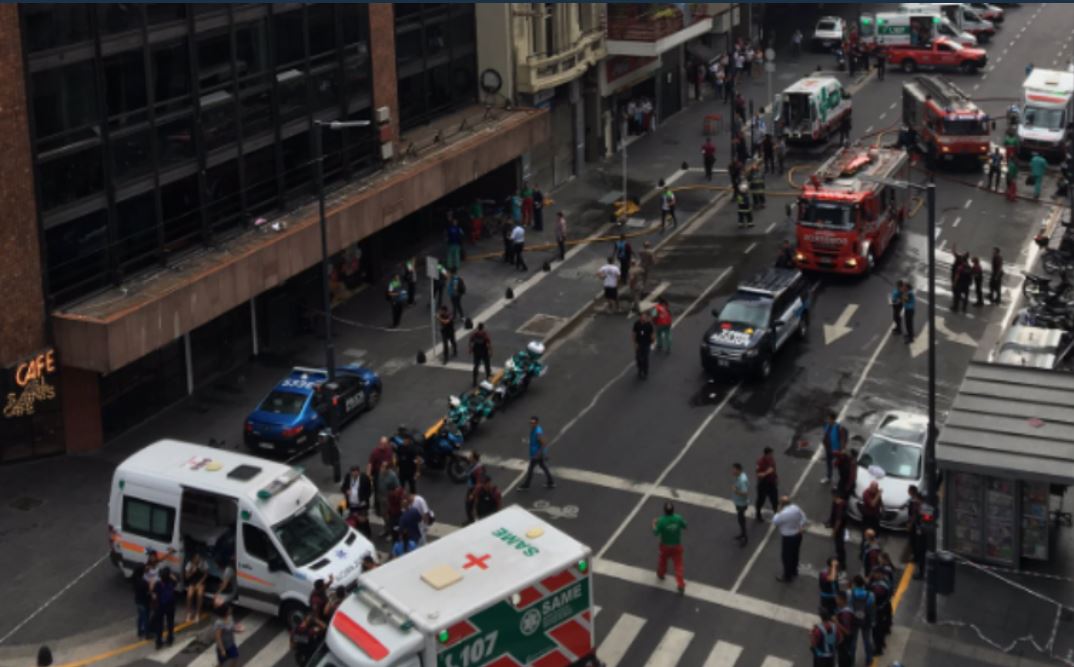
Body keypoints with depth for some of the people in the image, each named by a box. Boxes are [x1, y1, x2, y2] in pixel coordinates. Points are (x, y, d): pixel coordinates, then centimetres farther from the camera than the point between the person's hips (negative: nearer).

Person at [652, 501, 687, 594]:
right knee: (678, 564, 9)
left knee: (662, 560, 28)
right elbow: (685, 526, -4)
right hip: (677, 546, 0)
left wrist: (654, 524, -1)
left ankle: (661, 574, 53)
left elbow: (655, 533, -19)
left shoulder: (661, 521, -27)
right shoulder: (678, 519, -21)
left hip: (665, 546, 0)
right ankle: (681, 585, 6)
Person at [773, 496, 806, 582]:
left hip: (788, 537, -8)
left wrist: (779, 511, -10)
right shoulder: (796, 508, -10)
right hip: (798, 535, 8)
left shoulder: (783, 513, -31)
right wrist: (801, 527, 5)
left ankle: (787, 576, 25)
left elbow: (774, 522, -15)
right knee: (795, 553, 27)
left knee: (786, 556, 11)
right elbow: (803, 518, 2)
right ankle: (794, 571, 47)